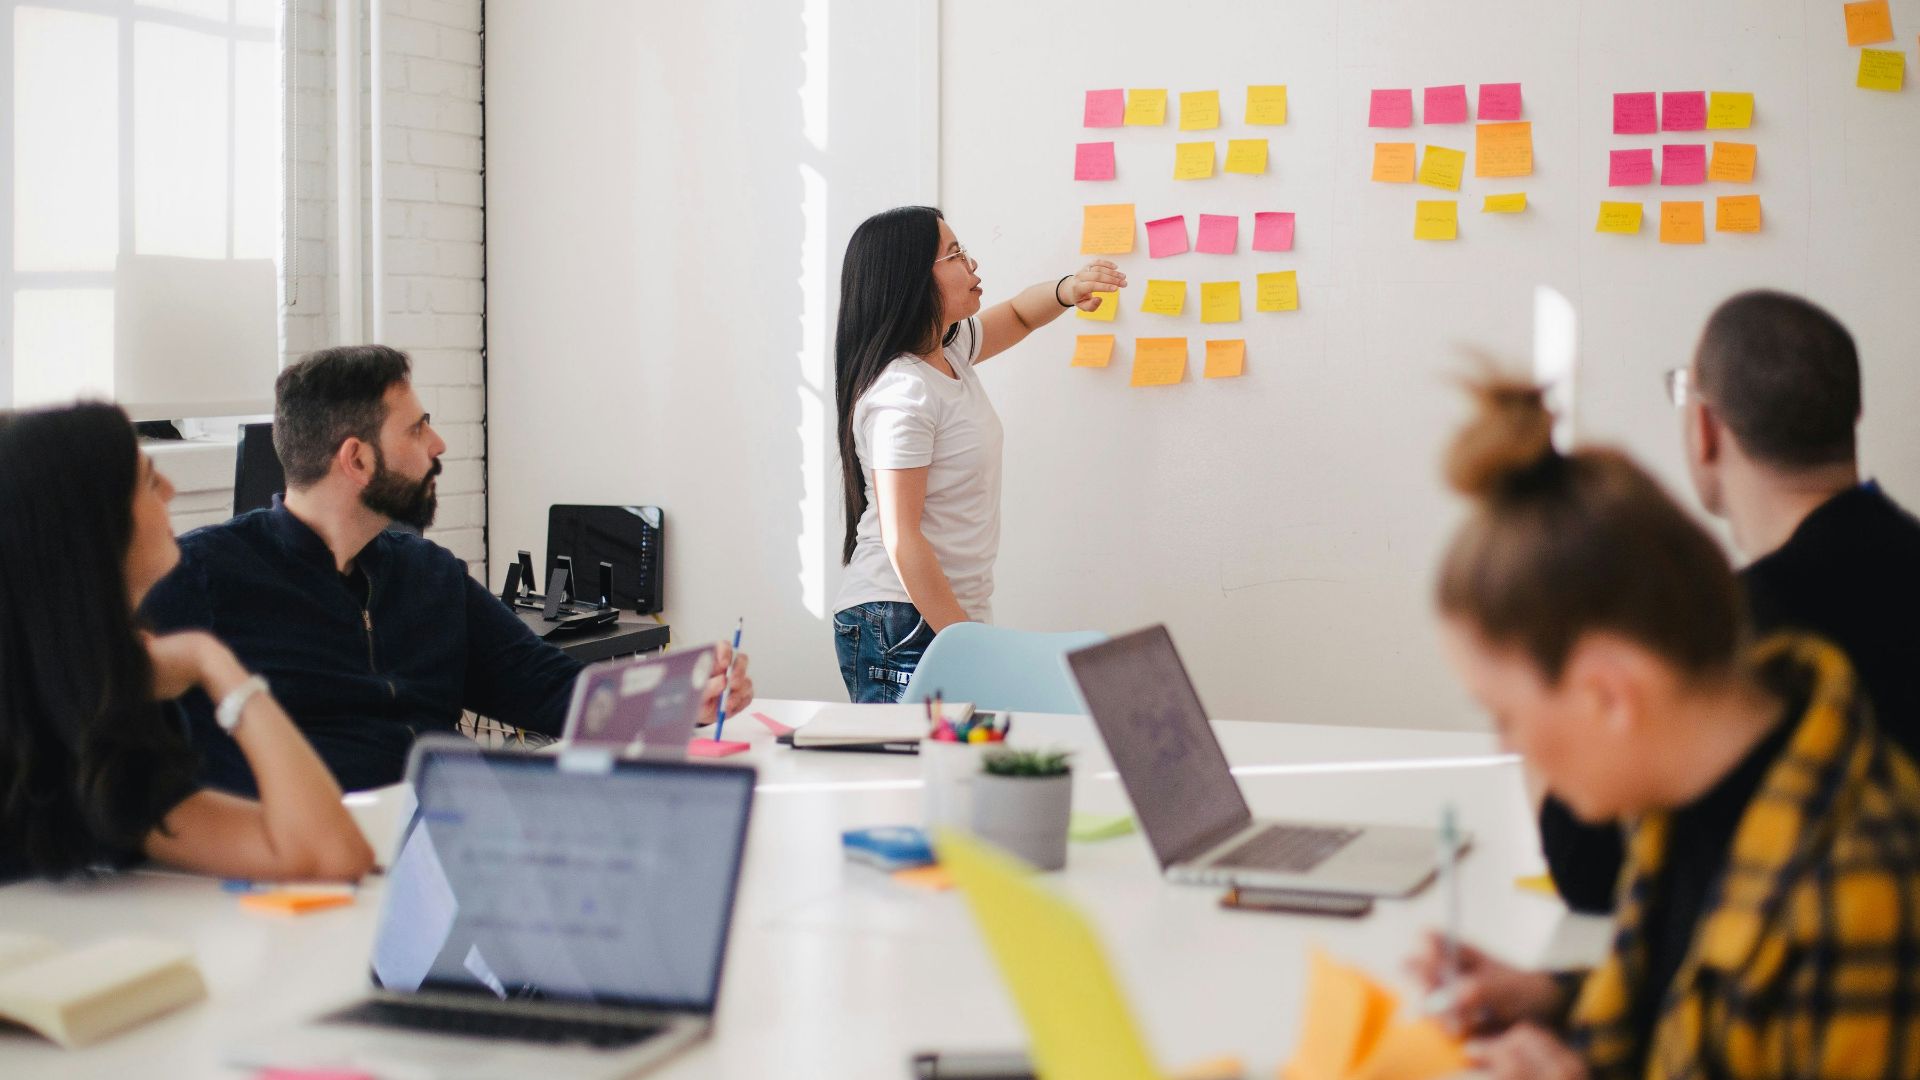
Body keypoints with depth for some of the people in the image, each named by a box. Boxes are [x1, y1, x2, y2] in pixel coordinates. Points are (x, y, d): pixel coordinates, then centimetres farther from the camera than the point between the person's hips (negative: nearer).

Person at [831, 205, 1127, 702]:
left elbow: (1017, 316, 30)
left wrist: (1066, 290, 6)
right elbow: (901, 540, -21)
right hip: (902, 628, -9)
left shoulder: (948, 351, 9)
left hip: (953, 614, 9)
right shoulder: (902, 394, -18)